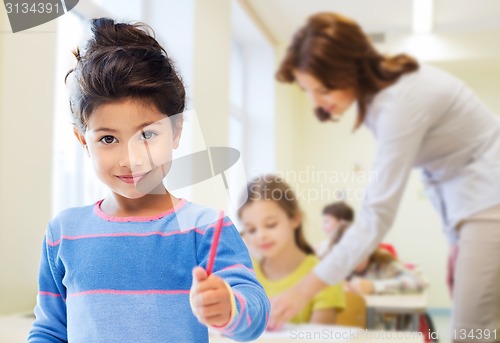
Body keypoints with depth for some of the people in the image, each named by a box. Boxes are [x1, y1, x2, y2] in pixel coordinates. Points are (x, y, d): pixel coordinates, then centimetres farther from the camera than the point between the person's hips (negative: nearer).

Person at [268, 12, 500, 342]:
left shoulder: (400, 101, -27)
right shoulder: (378, 85, 0)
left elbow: (377, 215, -28)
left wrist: (304, 291, -28)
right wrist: (458, 239, 7)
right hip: (471, 199, 9)